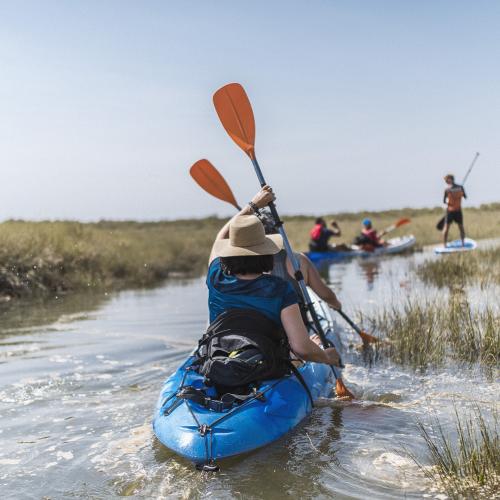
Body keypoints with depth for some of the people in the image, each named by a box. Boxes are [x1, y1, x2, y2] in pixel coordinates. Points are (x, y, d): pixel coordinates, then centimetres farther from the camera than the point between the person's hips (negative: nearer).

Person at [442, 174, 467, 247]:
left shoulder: (447, 190, -11)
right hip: (458, 210, 2)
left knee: (446, 227, 6)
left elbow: (444, 201, -5)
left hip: (450, 210, -2)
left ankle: (445, 245, 4)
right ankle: (463, 243, 16)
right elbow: (465, 197, 7)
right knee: (461, 227, 15)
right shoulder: (460, 187, -5)